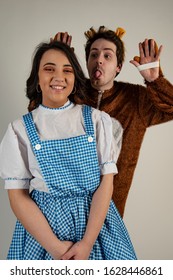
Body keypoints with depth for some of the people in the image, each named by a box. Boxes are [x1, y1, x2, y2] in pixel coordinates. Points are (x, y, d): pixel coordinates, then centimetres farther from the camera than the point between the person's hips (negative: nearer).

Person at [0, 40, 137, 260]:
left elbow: (106, 181, -6)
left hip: (96, 220, 1)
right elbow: (18, 196, -5)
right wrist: (55, 248, -15)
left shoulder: (98, 120, -3)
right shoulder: (19, 129, -4)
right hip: (41, 224, 0)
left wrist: (87, 243, -16)